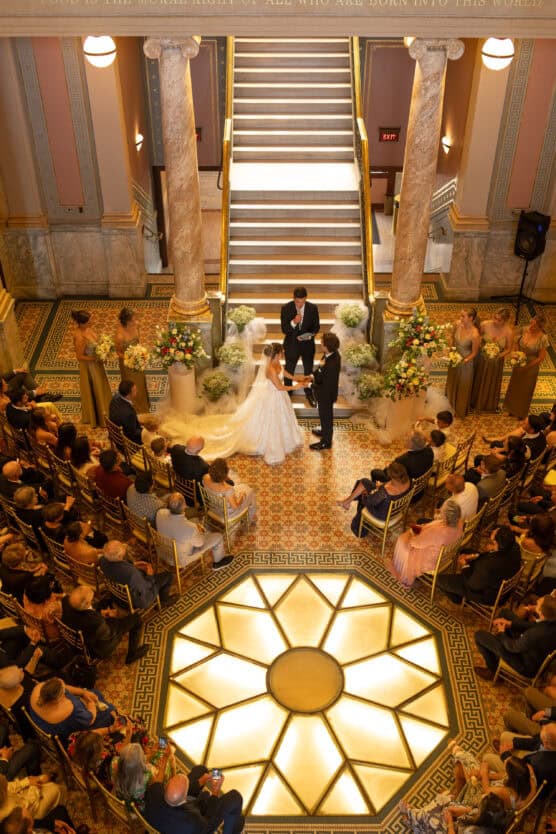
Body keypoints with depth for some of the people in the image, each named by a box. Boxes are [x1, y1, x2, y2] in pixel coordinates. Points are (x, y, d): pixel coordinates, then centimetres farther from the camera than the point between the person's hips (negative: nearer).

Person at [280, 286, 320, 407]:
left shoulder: (313, 308, -14)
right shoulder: (286, 308, -18)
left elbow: (316, 326, -3)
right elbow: (284, 329, -16)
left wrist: (310, 335, -23)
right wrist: (293, 322, -35)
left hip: (308, 344, 1)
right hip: (291, 345, -1)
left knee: (309, 370, 17)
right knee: (289, 371, 17)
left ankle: (309, 394, 38)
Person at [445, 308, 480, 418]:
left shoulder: (474, 334, -33)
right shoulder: (458, 325, -18)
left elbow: (474, 353, -20)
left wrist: (462, 362, -26)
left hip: (466, 361, -5)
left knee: (463, 386, 18)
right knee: (452, 381, 28)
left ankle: (461, 410, 43)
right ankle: (451, 404, 56)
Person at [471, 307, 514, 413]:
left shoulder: (508, 332, -26)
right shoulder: (484, 324, -23)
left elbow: (508, 349, -11)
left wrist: (498, 356, -24)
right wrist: (482, 347, -17)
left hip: (496, 361, -1)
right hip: (482, 357, 1)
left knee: (492, 383, 23)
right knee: (478, 380, 22)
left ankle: (489, 405, 51)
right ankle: (475, 402, 50)